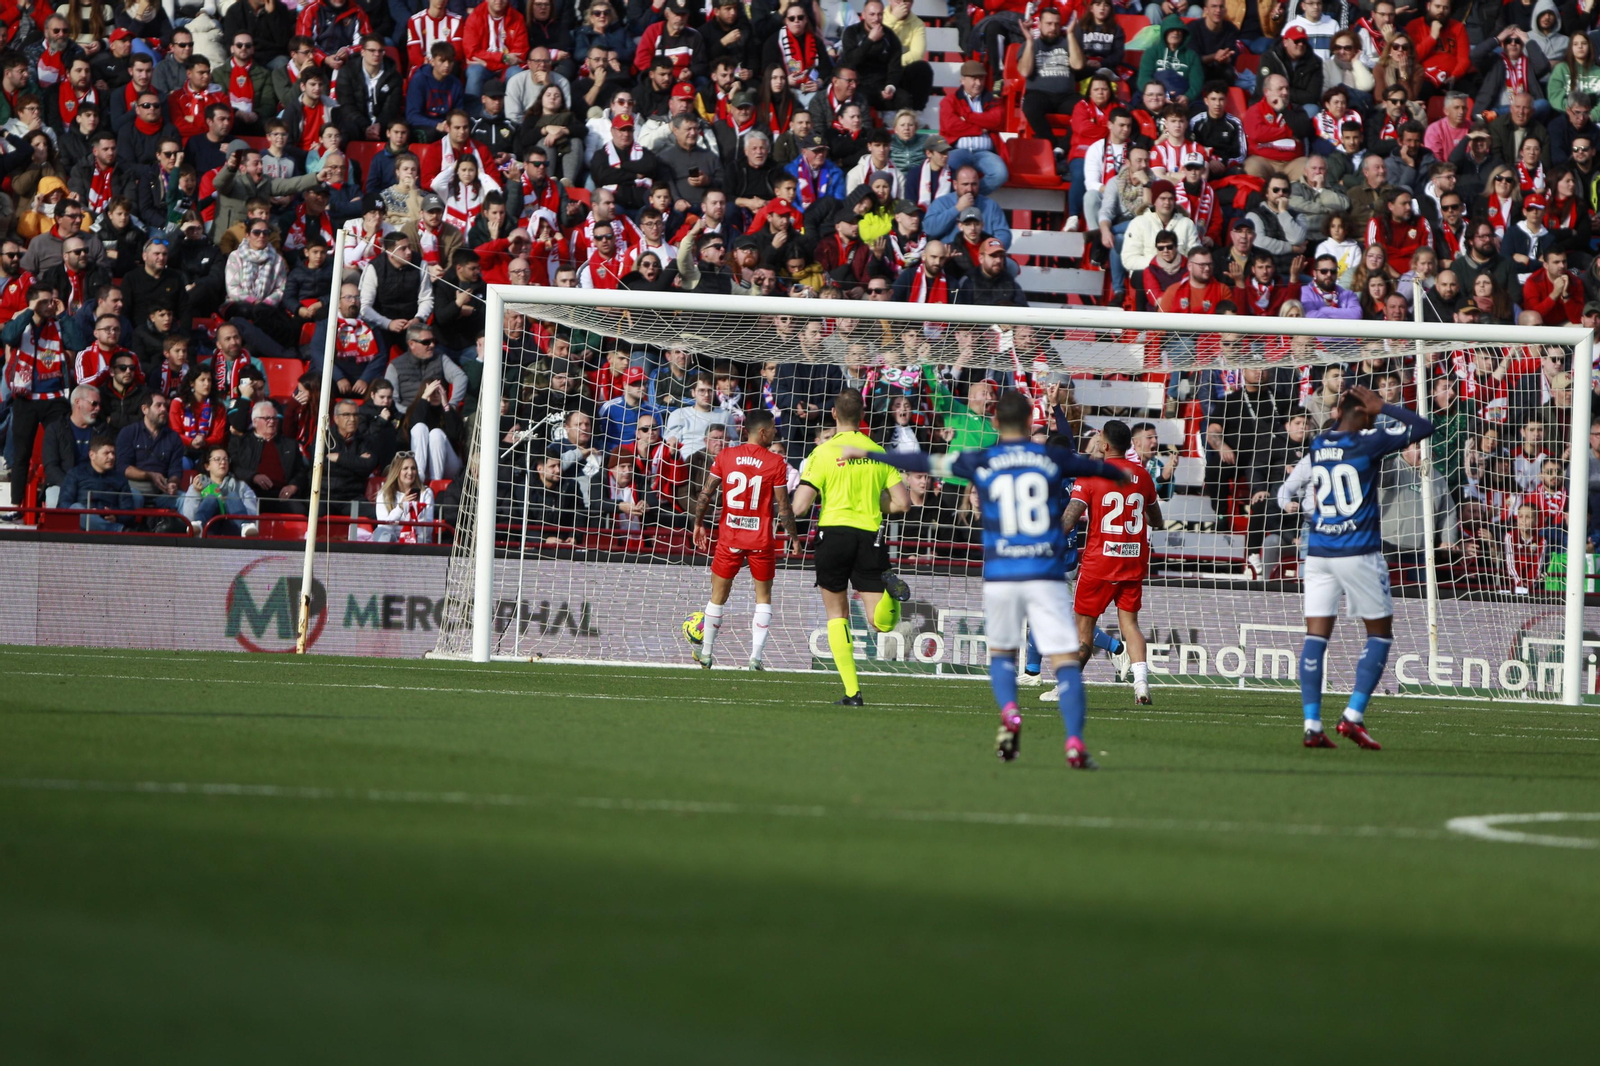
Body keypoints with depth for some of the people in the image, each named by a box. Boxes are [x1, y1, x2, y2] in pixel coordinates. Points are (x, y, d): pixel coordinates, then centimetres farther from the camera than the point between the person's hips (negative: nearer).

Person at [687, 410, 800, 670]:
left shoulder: (725, 456, 0)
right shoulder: (776, 463, -8)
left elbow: (704, 495, 0)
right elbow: (783, 507, -8)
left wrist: (698, 524, 13)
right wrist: (793, 536, 4)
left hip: (729, 537, 2)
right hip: (761, 540, -2)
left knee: (718, 594, 14)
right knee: (763, 596, 10)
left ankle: (706, 653, 22)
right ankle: (755, 656, 0)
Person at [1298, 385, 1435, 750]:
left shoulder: (1317, 444, 7)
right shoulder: (1366, 442, -9)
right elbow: (1423, 427, -4)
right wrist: (1382, 408, 2)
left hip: (1318, 552, 5)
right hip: (1358, 552, -5)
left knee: (1316, 636, 2)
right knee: (1380, 634, 8)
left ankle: (1312, 724, -6)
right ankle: (1353, 716, -3)